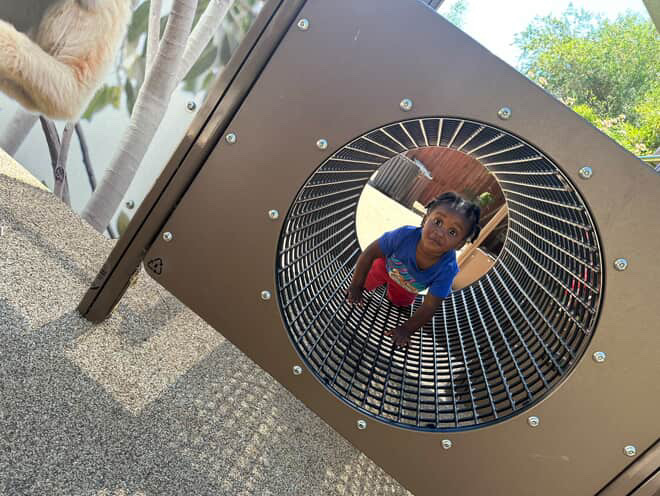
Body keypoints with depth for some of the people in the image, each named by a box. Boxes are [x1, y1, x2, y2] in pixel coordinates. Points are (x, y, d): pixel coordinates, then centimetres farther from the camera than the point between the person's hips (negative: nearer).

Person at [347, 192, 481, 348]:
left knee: (399, 302, 25)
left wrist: (406, 329, -27)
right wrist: (355, 287, -21)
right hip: (386, 265, -1)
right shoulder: (406, 234, -45)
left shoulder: (448, 269, -43)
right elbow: (369, 253, -29)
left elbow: (429, 308, -31)